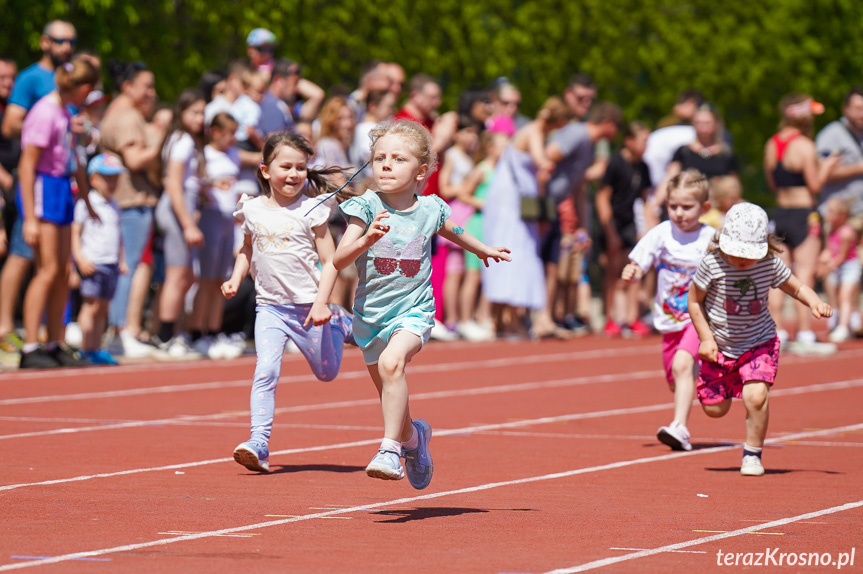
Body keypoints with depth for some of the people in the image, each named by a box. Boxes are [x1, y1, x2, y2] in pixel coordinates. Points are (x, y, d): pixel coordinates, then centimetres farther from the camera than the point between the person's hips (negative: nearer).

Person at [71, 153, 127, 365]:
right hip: (92, 262, -7)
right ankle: (86, 349, -5)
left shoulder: (114, 206, 17)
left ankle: (97, 348, 11)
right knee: (92, 306, -8)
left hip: (111, 263, 7)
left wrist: (121, 260, 20)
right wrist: (80, 258, -17)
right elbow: (75, 232, -10)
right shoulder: (86, 203, -6)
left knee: (103, 308, 8)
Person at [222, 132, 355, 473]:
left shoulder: (311, 211, -8)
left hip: (307, 306, -1)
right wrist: (236, 279, 5)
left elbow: (329, 262, -8)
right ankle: (259, 443, -18)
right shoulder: (253, 210, 2)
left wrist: (321, 303, -19)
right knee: (266, 371, -17)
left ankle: (341, 323, 44)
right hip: (270, 306, 1)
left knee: (326, 372, 16)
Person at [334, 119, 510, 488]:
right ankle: (413, 437, 48)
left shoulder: (430, 209, -4)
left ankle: (391, 450, -31)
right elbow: (339, 260, -19)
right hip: (370, 313, 2)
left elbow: (451, 232, 22)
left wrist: (483, 250, 40)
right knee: (392, 400, 15)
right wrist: (366, 240, -38)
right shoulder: (365, 207, -10)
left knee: (391, 362, -32)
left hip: (414, 310, -2)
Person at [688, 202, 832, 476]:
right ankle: (728, 384, 48)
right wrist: (706, 338, -13)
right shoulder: (711, 265, -21)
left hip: (759, 343, -1)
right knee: (714, 408, 9)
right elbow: (695, 301, -7)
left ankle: (752, 454, 0)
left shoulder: (771, 264, -16)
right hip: (719, 346, 1)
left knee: (755, 396, -23)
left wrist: (815, 302, -21)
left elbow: (797, 288, -1)